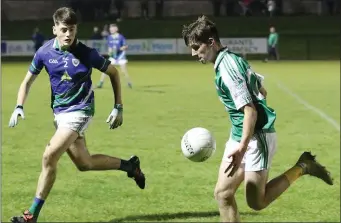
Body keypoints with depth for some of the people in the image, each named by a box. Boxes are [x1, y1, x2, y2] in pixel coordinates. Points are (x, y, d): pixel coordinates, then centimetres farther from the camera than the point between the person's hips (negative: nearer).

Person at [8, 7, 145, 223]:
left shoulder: (87, 53, -14)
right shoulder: (45, 52, -4)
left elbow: (113, 72, 0)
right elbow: (28, 81, 7)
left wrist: (118, 108, -2)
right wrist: (19, 107, -9)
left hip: (79, 111, -6)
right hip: (60, 111, 6)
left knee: (49, 157, -17)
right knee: (84, 163, 14)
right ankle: (130, 165, 37)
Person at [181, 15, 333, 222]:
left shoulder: (227, 67, -21)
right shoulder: (234, 59, 9)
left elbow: (250, 111, -26)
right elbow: (261, 88, 22)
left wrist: (242, 149, -33)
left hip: (256, 137, -10)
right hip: (239, 136, 10)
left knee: (256, 202, -7)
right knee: (223, 193, 3)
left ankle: (301, 168, 7)